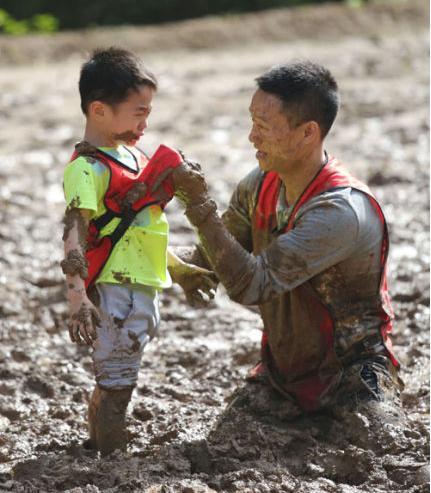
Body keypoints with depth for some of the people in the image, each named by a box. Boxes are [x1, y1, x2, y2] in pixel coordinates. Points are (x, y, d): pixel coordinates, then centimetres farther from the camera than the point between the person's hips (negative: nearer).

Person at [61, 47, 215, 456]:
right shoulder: (87, 168, -15)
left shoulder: (130, 156, 15)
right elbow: (74, 234, -23)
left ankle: (96, 445, 27)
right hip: (114, 291, -9)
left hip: (143, 288, 9)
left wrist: (178, 269, 30)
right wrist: (77, 296, -32)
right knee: (116, 384, -5)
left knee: (111, 382, 17)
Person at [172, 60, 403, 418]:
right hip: (280, 370, 7)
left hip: (350, 374, -7)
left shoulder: (341, 211, -29)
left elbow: (251, 285, -33)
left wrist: (199, 205, -34)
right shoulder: (260, 186, -3)